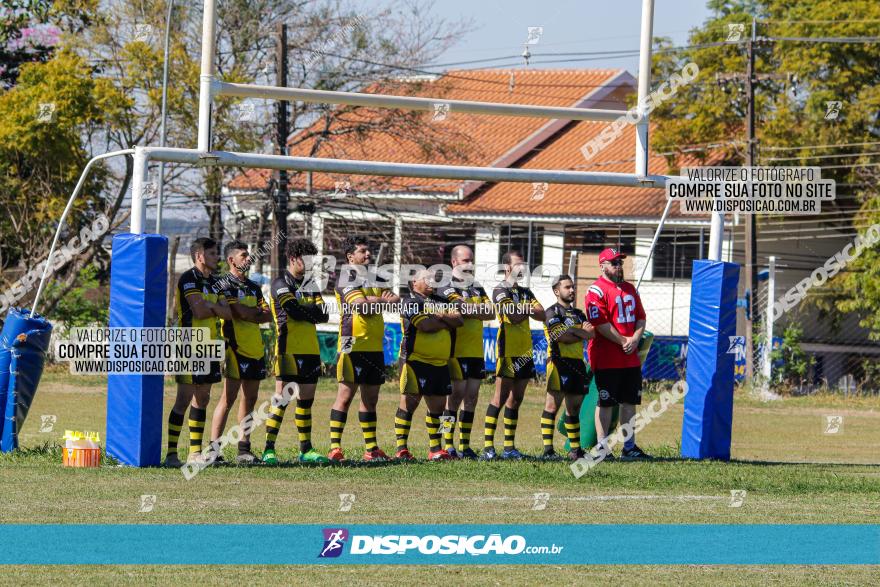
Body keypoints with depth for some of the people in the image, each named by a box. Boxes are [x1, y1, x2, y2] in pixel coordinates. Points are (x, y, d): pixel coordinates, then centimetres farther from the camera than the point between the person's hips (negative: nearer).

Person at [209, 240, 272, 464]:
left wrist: (249, 313, -7)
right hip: (236, 347, -8)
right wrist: (257, 312, -1)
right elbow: (240, 312, -18)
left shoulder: (253, 287, 19)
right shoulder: (225, 285, -6)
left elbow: (268, 315, 10)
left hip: (256, 348, 8)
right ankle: (214, 447, -10)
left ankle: (244, 448, 12)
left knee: (250, 399, 8)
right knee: (229, 397, -11)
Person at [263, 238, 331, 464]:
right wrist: (313, 311, -2)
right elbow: (294, 310, -18)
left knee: (306, 400, 9)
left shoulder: (310, 285, 17)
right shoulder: (281, 284, -3)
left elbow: (324, 315, 6)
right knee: (282, 398, -9)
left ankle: (306, 449, 14)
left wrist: (302, 311, -9)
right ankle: (269, 449, -8)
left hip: (310, 350, 7)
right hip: (289, 349, -7)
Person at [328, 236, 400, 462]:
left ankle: (371, 448, 15)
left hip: (375, 348, 8)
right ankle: (335, 448, -8)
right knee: (345, 395, -8)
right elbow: (361, 305, -17)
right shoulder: (347, 278, -6)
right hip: (354, 346, -8)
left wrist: (373, 301, -13)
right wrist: (384, 301, -3)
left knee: (370, 398, 11)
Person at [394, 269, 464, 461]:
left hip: (440, 363, 7)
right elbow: (425, 325, -16)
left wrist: (441, 317, -10)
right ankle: (401, 448, -6)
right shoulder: (411, 301, -3)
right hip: (416, 361, -7)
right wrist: (447, 322, 0)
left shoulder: (441, 302, 19)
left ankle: (435, 448, 18)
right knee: (409, 402, -8)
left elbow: (459, 320, 6)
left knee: (438, 405, 9)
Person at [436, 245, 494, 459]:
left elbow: (491, 313, 4)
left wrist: (468, 309, -9)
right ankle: (447, 444, -5)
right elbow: (462, 307, -20)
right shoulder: (448, 288, -4)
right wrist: (480, 310, -4)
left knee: (472, 397, 5)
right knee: (457, 394, -10)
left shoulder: (478, 289, 18)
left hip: (476, 352, 7)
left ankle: (464, 446, 9)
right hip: (456, 351, -7)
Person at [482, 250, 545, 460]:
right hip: (508, 352, -7)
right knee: (500, 398, -11)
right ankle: (488, 446, -11)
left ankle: (509, 447, 12)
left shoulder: (525, 292, 17)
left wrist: (524, 308, -12)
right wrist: (529, 308, -2)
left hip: (525, 352, 7)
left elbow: (542, 314, 5)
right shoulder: (501, 291, -6)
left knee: (516, 399, 9)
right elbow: (513, 316, -19)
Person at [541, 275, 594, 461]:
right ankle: (548, 450, -13)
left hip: (577, 362, 8)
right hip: (560, 361, -8)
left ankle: (575, 449, 16)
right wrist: (582, 332, -3)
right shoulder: (552, 312, -2)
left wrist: (573, 331, -10)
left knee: (574, 407, 11)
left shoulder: (578, 314, 21)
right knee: (553, 403, -11)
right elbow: (562, 337, -14)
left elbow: (591, 334, 7)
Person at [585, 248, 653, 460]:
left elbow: (640, 318, 15)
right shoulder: (597, 290, -8)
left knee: (630, 401, 10)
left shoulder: (629, 289, 17)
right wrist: (623, 341, -16)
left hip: (631, 358, 7)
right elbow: (600, 323, -16)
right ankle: (602, 448, 0)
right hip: (606, 359, -7)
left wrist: (635, 339, -3)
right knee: (605, 403, -4)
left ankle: (629, 447, 17)